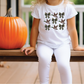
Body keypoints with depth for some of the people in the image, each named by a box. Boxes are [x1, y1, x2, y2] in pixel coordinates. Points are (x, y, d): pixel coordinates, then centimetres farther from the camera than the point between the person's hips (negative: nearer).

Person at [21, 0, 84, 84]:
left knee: (63, 64, -27)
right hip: (44, 43, 0)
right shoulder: (39, 7, -5)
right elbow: (35, 28, 4)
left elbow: (72, 29, 1)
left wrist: (75, 47, 8)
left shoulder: (68, 7, -7)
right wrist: (32, 46, 8)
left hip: (62, 43, 0)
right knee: (44, 58, -32)